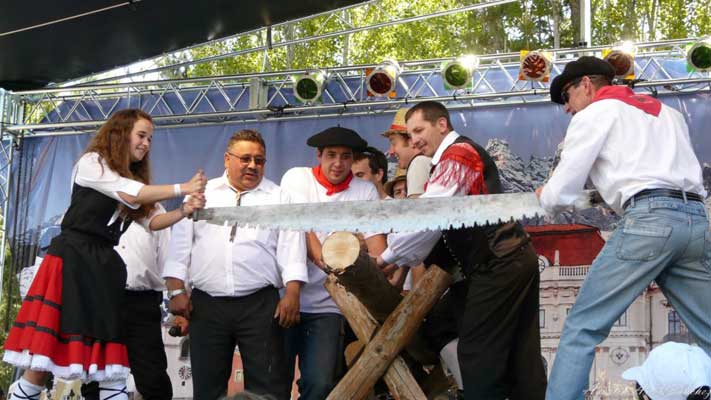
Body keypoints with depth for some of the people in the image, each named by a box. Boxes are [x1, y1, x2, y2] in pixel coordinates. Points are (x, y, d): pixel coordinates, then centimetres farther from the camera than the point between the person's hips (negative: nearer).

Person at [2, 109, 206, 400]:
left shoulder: (134, 178, 22)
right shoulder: (91, 162, 0)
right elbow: (129, 194, -13)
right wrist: (182, 188, -13)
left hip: (105, 265, 7)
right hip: (72, 259, -7)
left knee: (112, 363, -1)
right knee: (42, 357, -7)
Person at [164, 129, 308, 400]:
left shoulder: (279, 198, 8)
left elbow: (291, 248, 1)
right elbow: (180, 245, 10)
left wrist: (292, 295, -10)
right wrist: (176, 291, 1)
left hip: (260, 305, -1)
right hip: (206, 305, 2)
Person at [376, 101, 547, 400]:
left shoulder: (459, 152, -9)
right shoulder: (449, 161, 22)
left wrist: (390, 256, -8)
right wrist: (402, 262, 11)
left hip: (497, 266, -10)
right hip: (514, 261, 10)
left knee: (477, 355, -6)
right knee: (519, 358, 9)